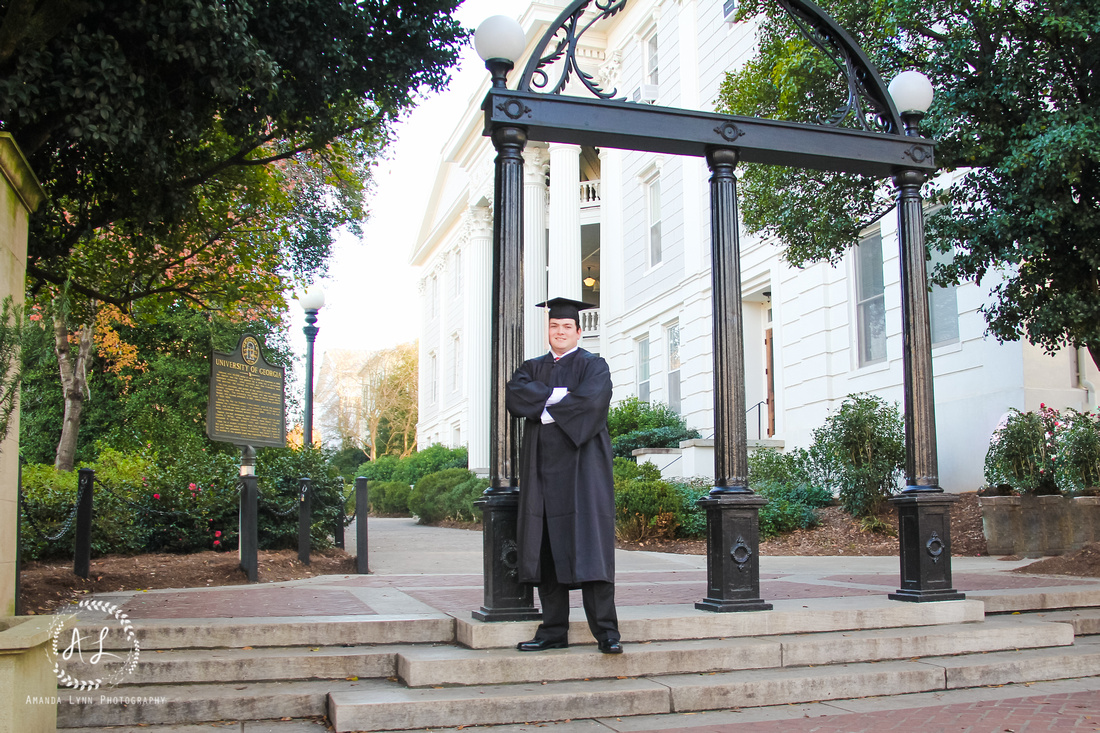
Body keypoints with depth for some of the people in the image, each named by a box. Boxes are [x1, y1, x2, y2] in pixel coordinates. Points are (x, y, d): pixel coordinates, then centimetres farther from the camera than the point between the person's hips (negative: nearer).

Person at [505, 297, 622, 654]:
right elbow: (514, 396, -2)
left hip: (581, 468, -4)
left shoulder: (593, 366, 6)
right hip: (542, 470, 5)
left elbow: (590, 401, -14)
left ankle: (606, 632, -6)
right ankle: (553, 631, 10)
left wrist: (547, 412, -8)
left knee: (589, 548, -9)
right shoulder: (533, 368, 18)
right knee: (546, 553, 4)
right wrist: (558, 394, -12)